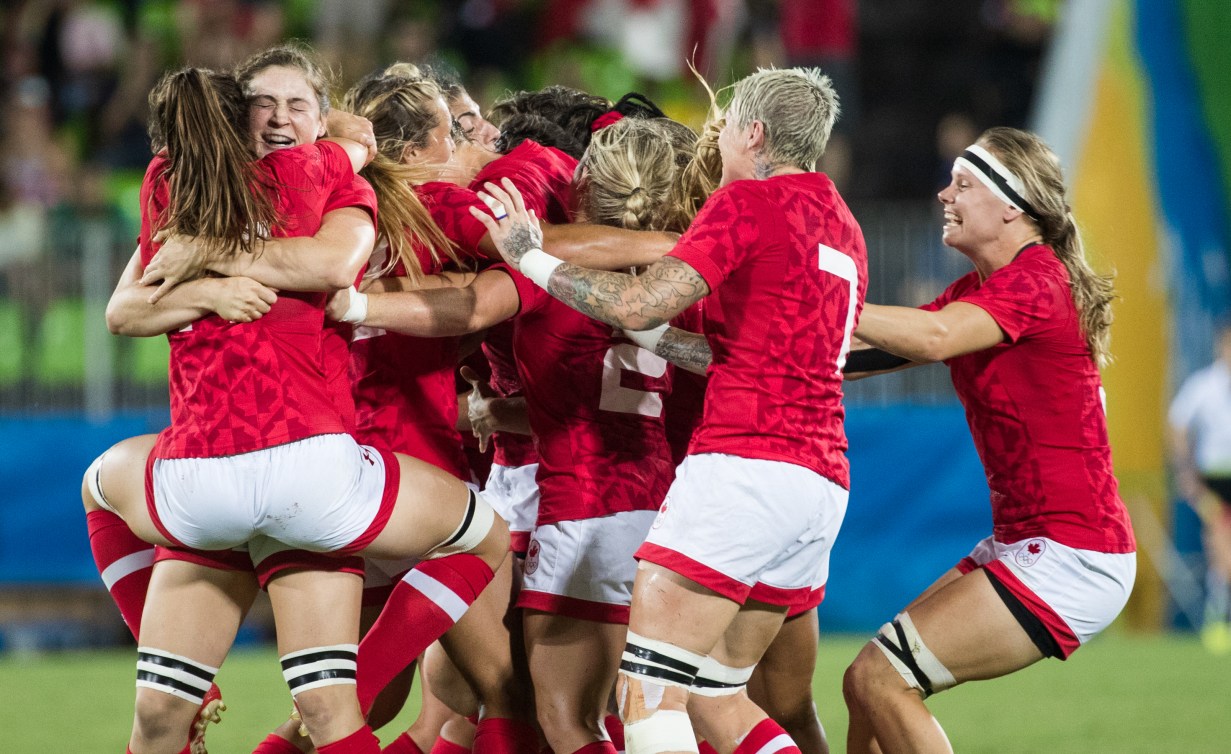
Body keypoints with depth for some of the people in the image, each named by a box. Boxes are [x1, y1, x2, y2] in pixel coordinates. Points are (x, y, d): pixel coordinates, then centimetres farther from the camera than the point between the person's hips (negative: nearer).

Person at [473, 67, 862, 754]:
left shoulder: (749, 201, -5)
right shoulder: (844, 226, 20)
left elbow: (638, 306, -13)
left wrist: (529, 256, -2)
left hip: (744, 460, -9)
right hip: (824, 483, 9)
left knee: (648, 694, -10)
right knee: (713, 696, 16)